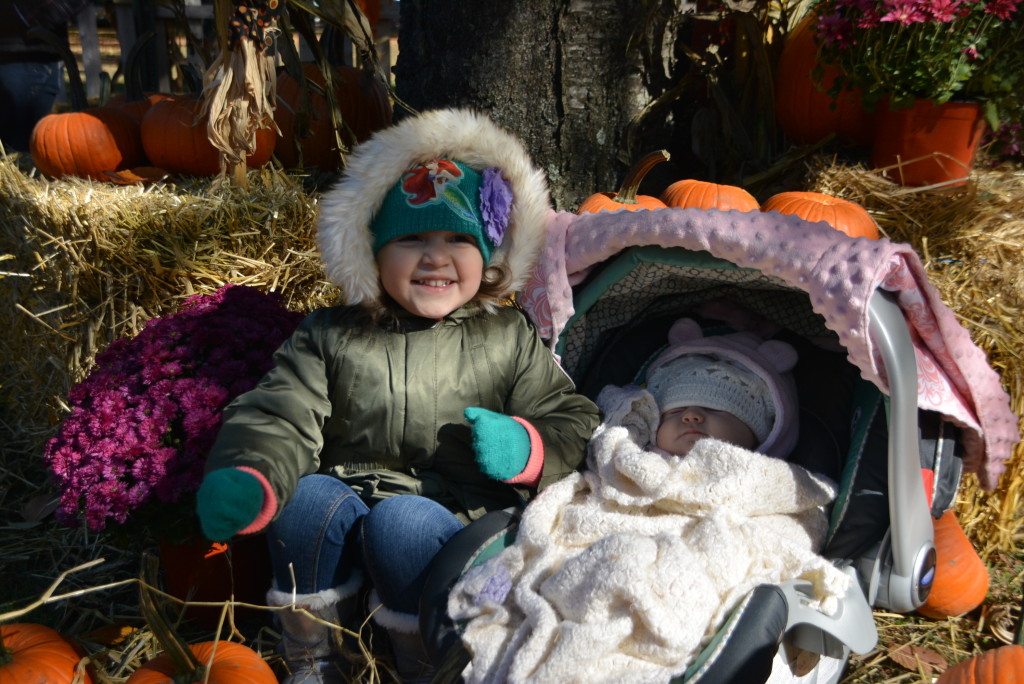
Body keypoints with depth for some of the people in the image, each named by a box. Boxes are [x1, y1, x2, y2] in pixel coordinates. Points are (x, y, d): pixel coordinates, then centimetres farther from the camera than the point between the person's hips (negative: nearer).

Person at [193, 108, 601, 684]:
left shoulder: (508, 338, 4)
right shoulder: (331, 337, 7)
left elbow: (574, 424, 4)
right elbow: (280, 418, -2)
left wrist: (525, 448, -19)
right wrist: (246, 480, -24)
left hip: (457, 532, -2)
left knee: (401, 520, -31)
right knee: (308, 496, -27)